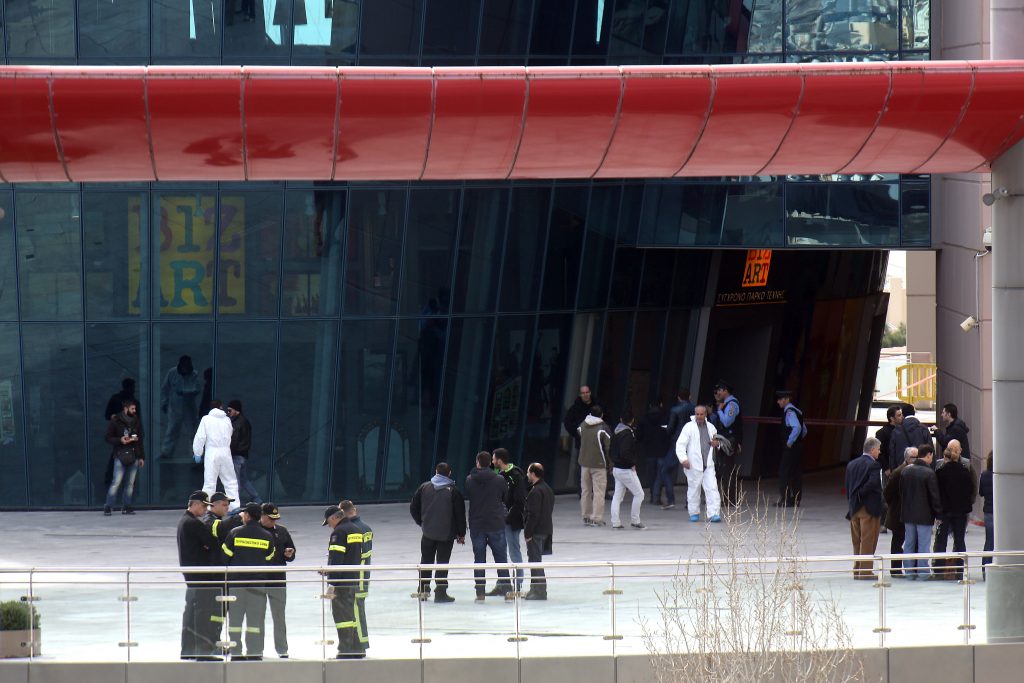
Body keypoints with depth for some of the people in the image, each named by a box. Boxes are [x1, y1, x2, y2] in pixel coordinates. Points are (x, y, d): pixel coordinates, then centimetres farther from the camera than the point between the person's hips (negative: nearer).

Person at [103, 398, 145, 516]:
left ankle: (126, 506, 12)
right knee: (116, 482, -10)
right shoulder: (115, 421, -2)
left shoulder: (137, 422, 12)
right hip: (120, 455, -5)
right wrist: (120, 440, -17)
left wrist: (141, 457, 14)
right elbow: (108, 438, 0)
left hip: (134, 456, 5)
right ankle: (108, 507, -6)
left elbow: (140, 440, 17)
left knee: (130, 483, 5)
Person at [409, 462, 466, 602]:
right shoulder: (453, 491, -8)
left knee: (426, 561, 16)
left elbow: (413, 508, 6)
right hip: (447, 533, -3)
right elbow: (460, 514, -7)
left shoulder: (424, 487, 1)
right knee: (442, 562, 2)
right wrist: (461, 534, 3)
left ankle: (423, 589, 18)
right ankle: (440, 592, 0)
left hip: (428, 532, 3)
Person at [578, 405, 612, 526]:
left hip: (584, 463, 5)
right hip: (599, 464, -5)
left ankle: (586, 516, 21)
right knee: (598, 492, -2)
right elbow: (609, 447, -11)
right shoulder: (602, 428, -13)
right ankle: (596, 518, -6)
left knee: (586, 491, 15)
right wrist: (610, 464, 0)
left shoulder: (583, 425, 2)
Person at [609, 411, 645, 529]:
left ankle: (615, 522, 10)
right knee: (639, 494, 1)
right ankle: (635, 521, 3)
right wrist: (633, 463, -15)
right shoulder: (628, 434, -18)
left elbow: (612, 451, 14)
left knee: (617, 496, 11)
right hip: (627, 470, -9)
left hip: (616, 469, 9)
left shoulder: (616, 433, 9)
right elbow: (624, 452, -28)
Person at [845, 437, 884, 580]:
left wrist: (853, 499, 9)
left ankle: (857, 570, 18)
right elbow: (873, 483, -27)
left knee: (857, 541, 14)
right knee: (868, 540, -1)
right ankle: (865, 570, -1)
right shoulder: (873, 465, -14)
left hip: (854, 508, 7)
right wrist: (861, 494, -13)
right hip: (869, 508, -7)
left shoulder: (852, 464, 8)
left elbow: (848, 486, 7)